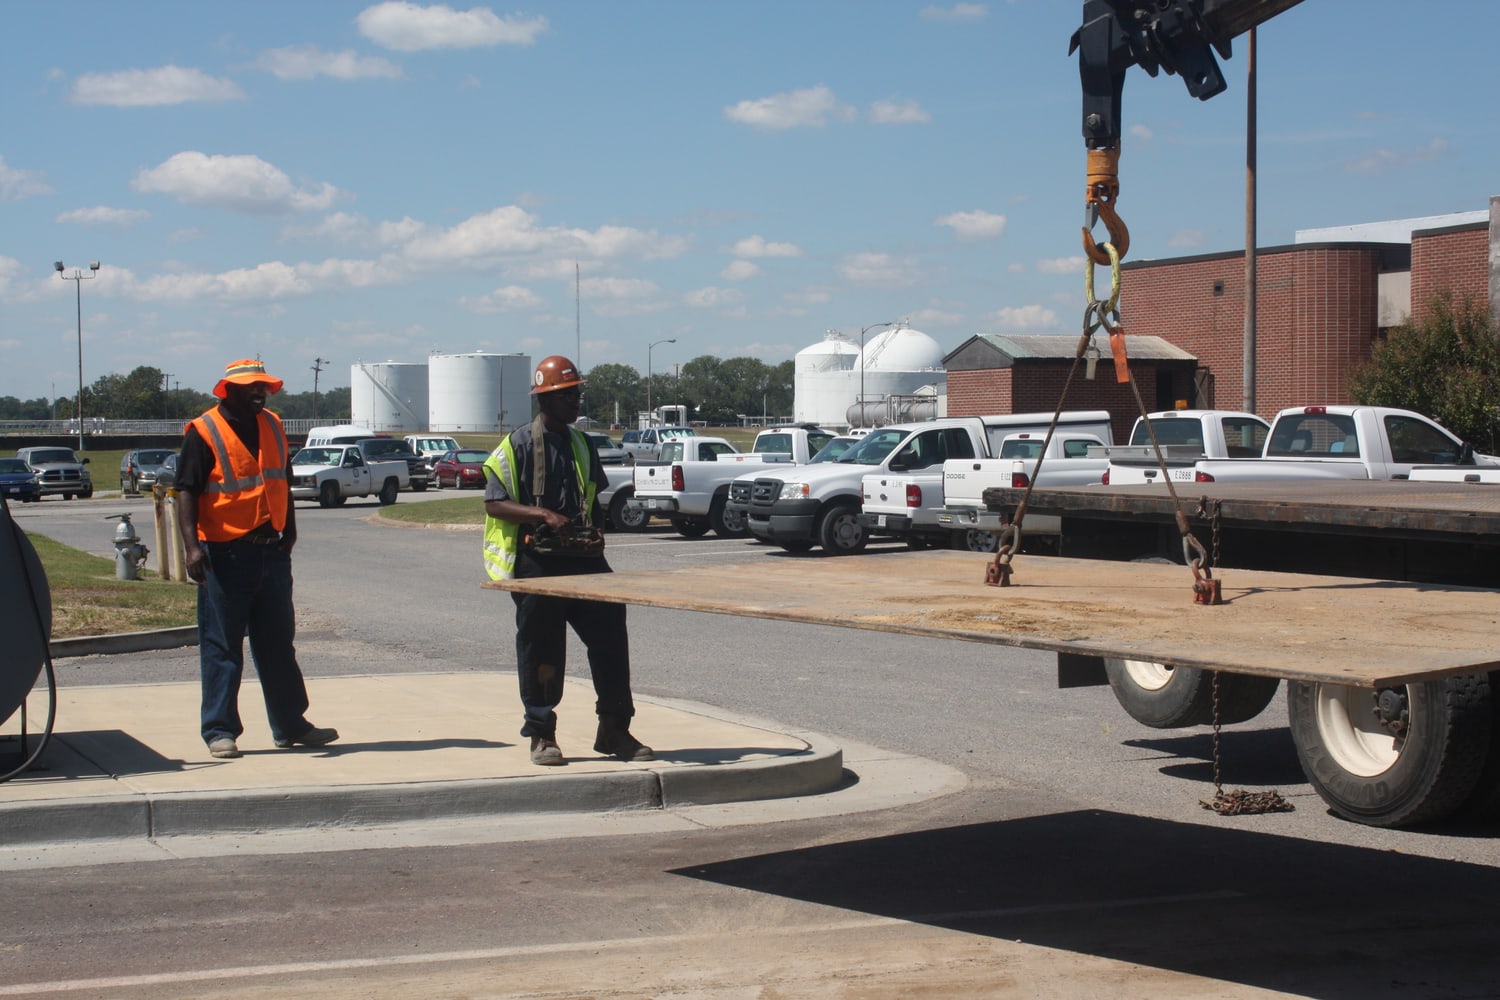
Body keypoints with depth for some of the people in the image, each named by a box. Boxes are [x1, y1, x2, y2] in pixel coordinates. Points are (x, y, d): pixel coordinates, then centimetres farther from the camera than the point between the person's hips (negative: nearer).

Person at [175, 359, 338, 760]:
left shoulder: (272, 426, 12)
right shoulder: (203, 433, -7)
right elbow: (186, 492, -12)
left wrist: (288, 532, 18)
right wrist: (191, 545, -21)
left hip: (271, 553, 6)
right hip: (225, 555, -6)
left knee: (278, 644, 12)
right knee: (221, 647, 0)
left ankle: (290, 726, 20)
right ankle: (220, 731, 7)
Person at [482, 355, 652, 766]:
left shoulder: (581, 444, 14)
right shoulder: (518, 444, -4)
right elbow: (494, 504, -9)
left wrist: (594, 533, 5)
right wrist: (543, 515, -21)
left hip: (581, 559, 5)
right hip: (536, 562, -5)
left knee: (611, 636, 1)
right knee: (541, 651, 1)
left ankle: (614, 731, 11)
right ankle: (542, 736, 13)